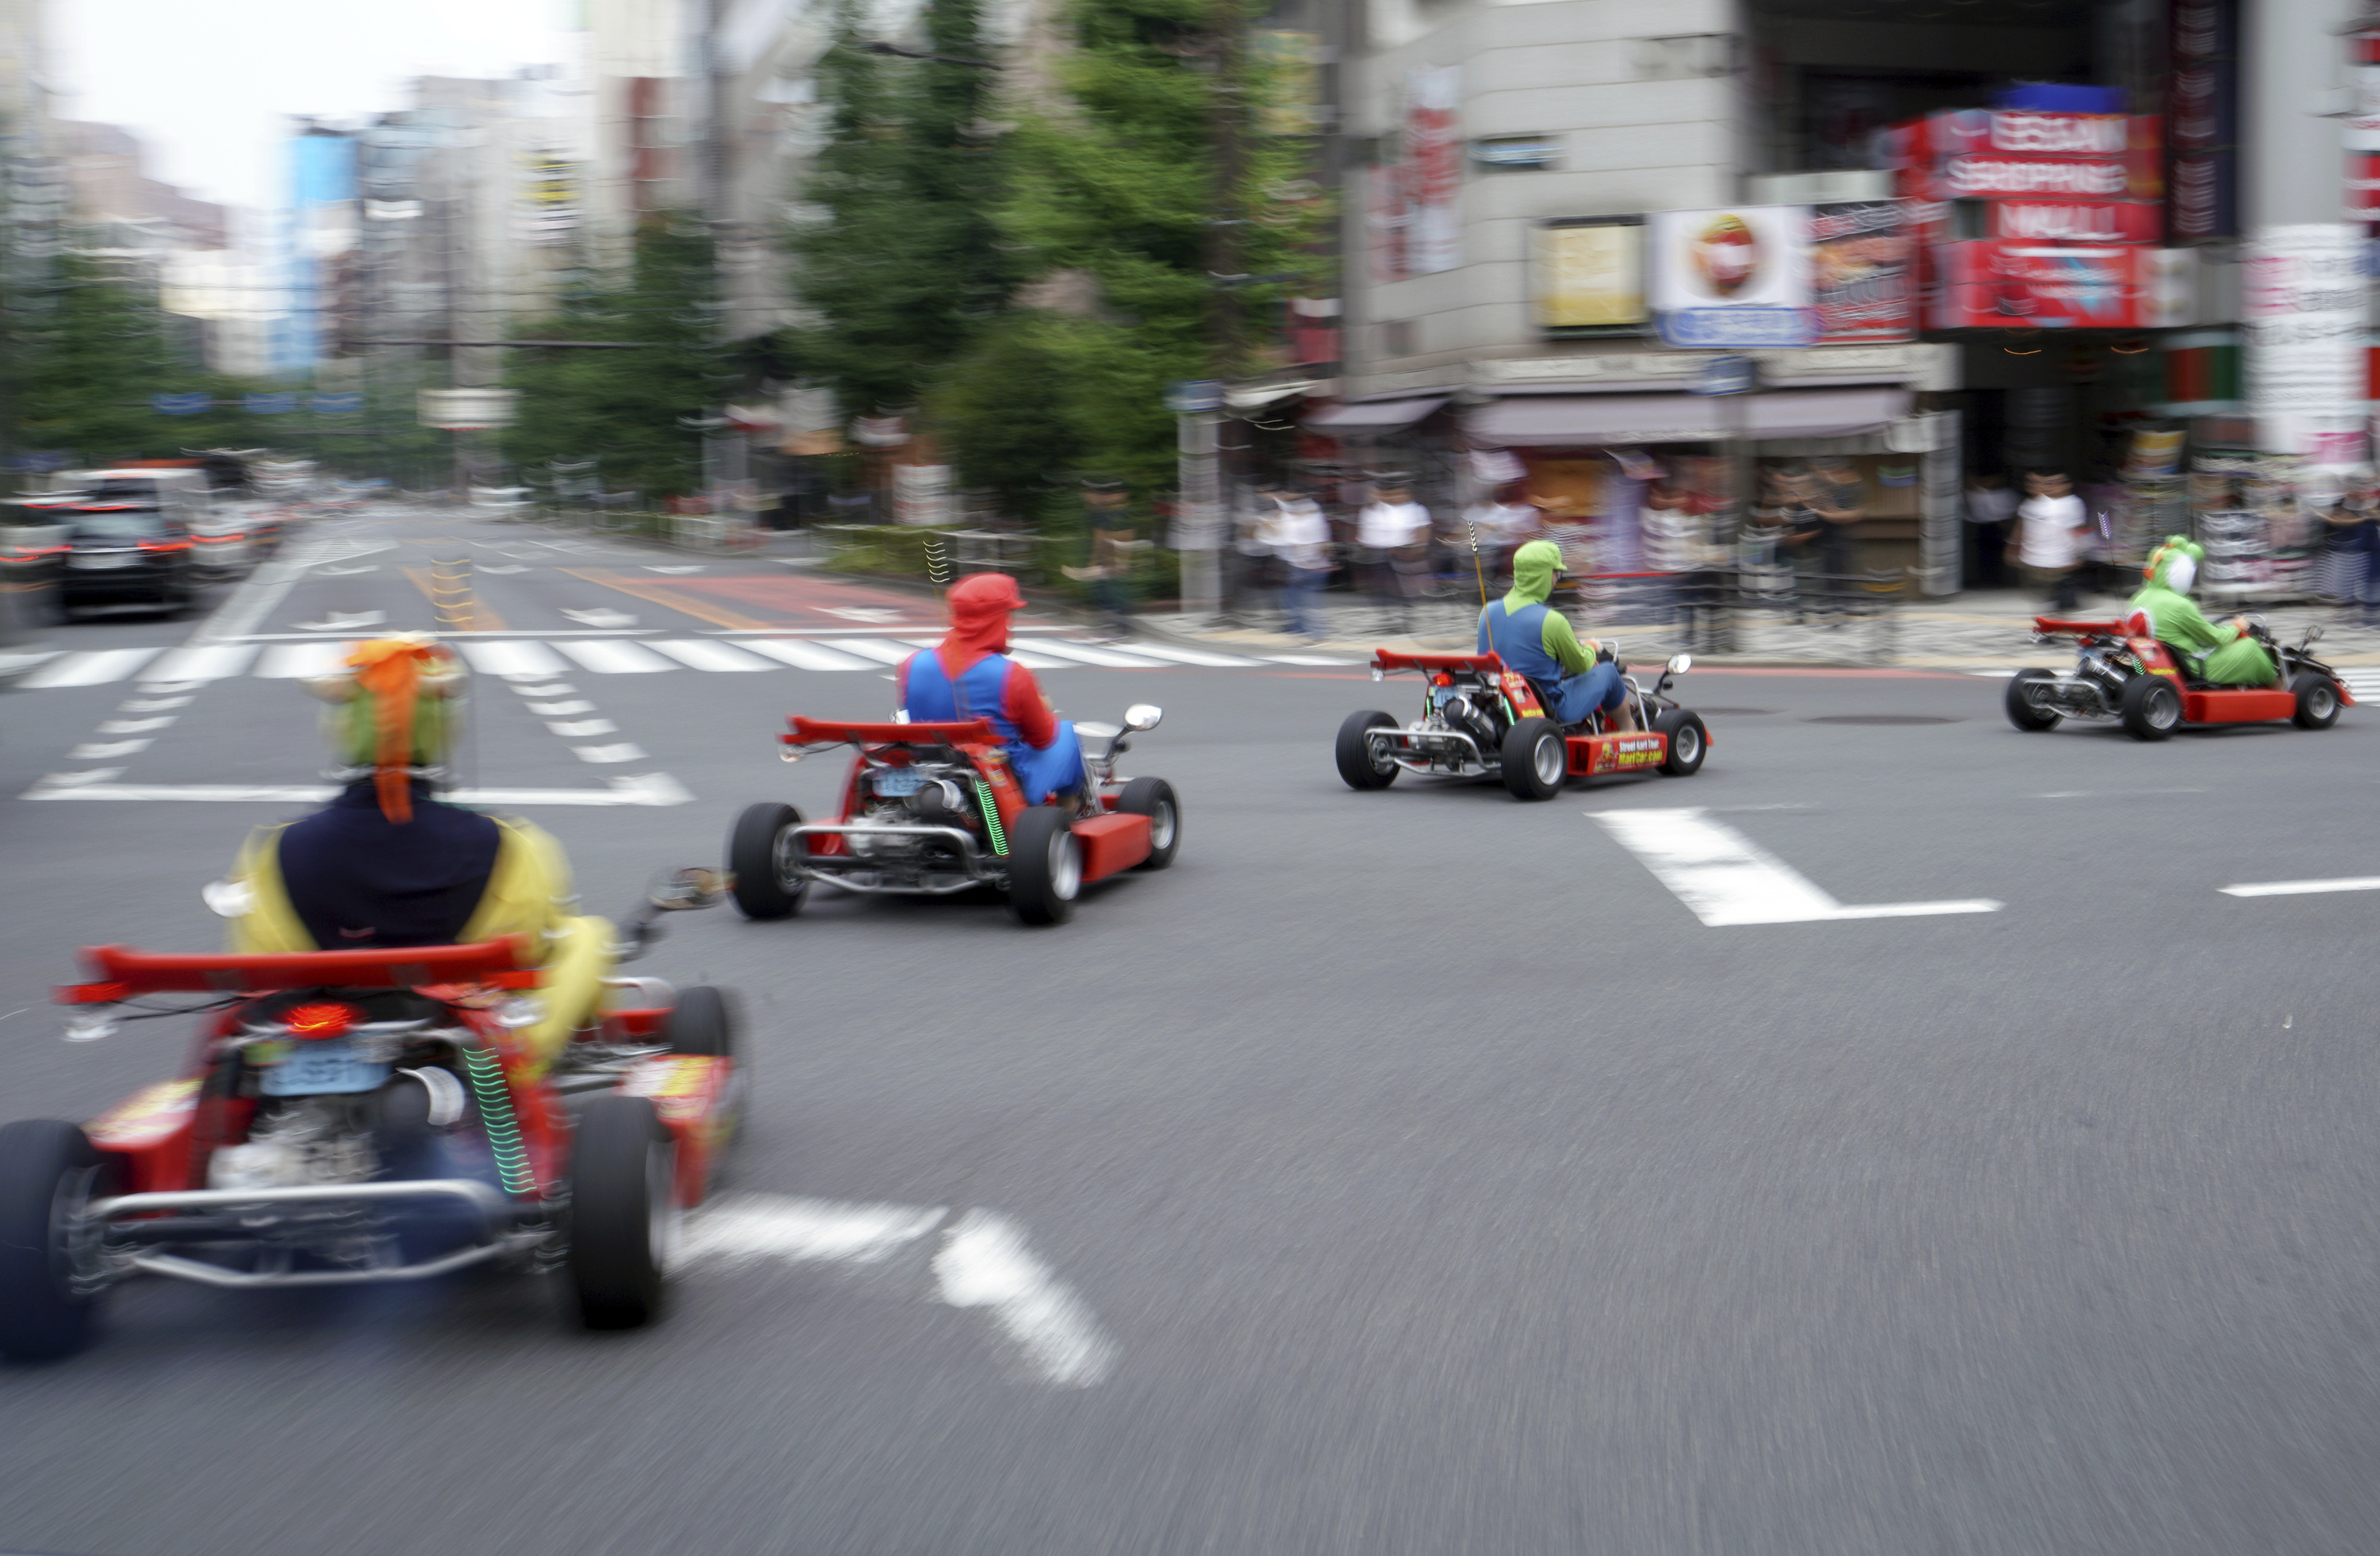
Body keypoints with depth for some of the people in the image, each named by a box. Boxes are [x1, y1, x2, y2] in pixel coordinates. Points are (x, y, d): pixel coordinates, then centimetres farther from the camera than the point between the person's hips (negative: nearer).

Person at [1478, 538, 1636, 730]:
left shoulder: (1488, 612, -5)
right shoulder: (1551, 621, -23)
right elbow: (1581, 665, -7)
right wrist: (1591, 647, 16)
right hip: (1552, 711, -7)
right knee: (1607, 671, 15)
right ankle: (1630, 732, 37)